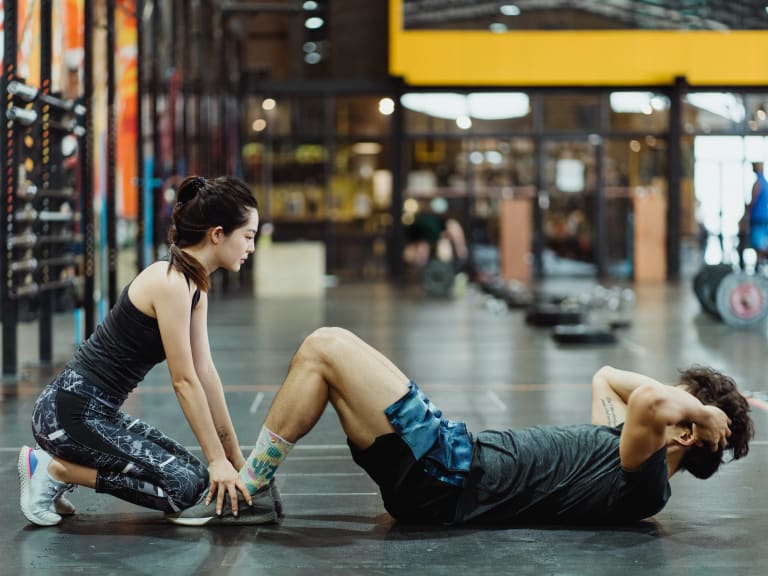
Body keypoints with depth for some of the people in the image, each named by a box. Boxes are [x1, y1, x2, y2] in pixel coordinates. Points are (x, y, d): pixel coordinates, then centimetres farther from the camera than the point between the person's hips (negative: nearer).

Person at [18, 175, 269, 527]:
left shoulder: (195, 285, 8)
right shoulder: (169, 282, -21)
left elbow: (205, 373, 10)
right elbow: (184, 381, -18)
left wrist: (235, 457, 11)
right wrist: (218, 459, -10)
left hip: (98, 413, 10)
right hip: (69, 412, -10)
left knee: (194, 474, 10)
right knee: (183, 486, -14)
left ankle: (61, 462, 11)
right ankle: (52, 469, -5)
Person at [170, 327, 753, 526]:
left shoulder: (643, 486, -15)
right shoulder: (621, 453, 15)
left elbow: (648, 400, -35)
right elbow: (606, 376, 31)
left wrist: (701, 408, -16)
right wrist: (693, 394, 20)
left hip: (444, 476, -10)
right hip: (461, 455, 10)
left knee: (326, 346, -12)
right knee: (328, 352, 14)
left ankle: (241, 489, -3)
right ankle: (250, 477, 18)